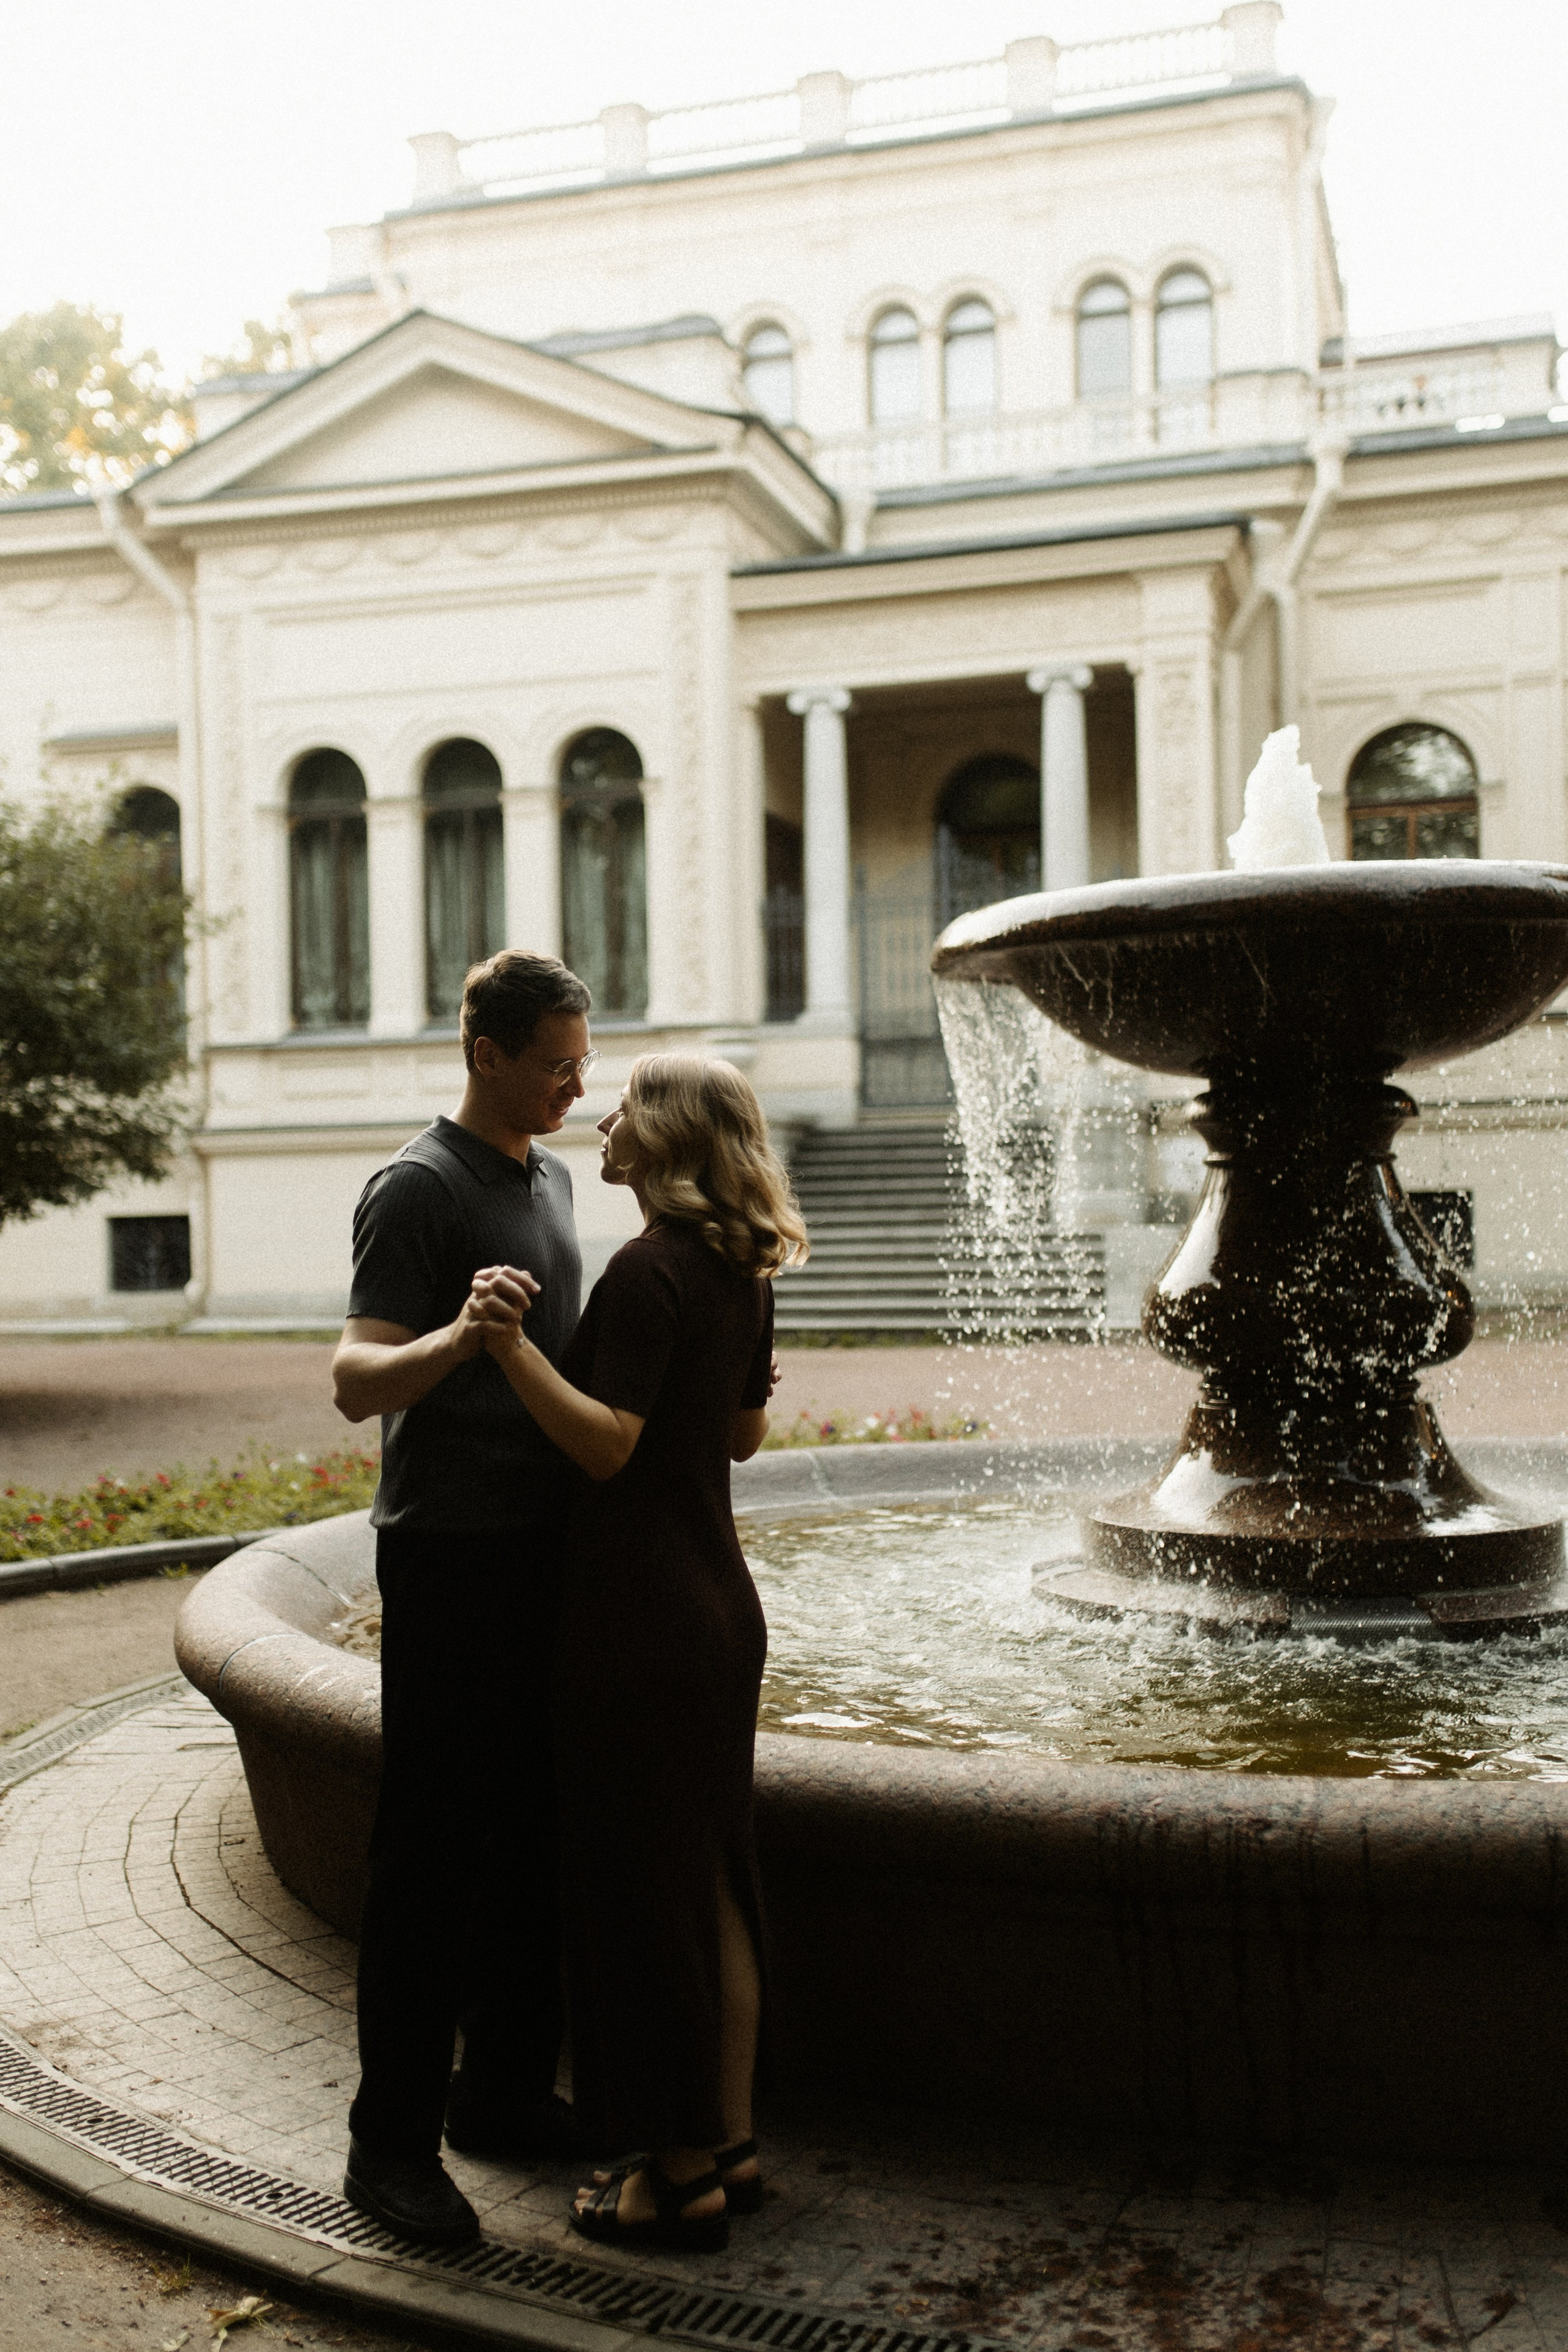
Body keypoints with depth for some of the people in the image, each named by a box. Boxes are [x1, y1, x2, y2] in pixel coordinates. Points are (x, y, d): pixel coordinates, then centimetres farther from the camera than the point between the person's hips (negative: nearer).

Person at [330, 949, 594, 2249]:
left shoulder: (550, 1174, 15)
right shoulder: (419, 1188, -11)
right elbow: (357, 1381, -20)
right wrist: (458, 1337, -39)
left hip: (548, 1550, 8)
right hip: (452, 1556, -8)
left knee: (532, 1835, 14)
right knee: (431, 1849, -2)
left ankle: (506, 2090, 28)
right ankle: (393, 2141, 9)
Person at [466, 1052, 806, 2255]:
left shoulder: (649, 1271, -18)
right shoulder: (744, 1271, 8)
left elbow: (607, 1444, -23)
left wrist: (514, 1345, -29)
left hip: (642, 1620, -9)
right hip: (722, 1609, 9)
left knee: (642, 1883, 3)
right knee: (712, 1875, 16)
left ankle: (680, 2174, 14)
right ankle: (729, 2142, 28)